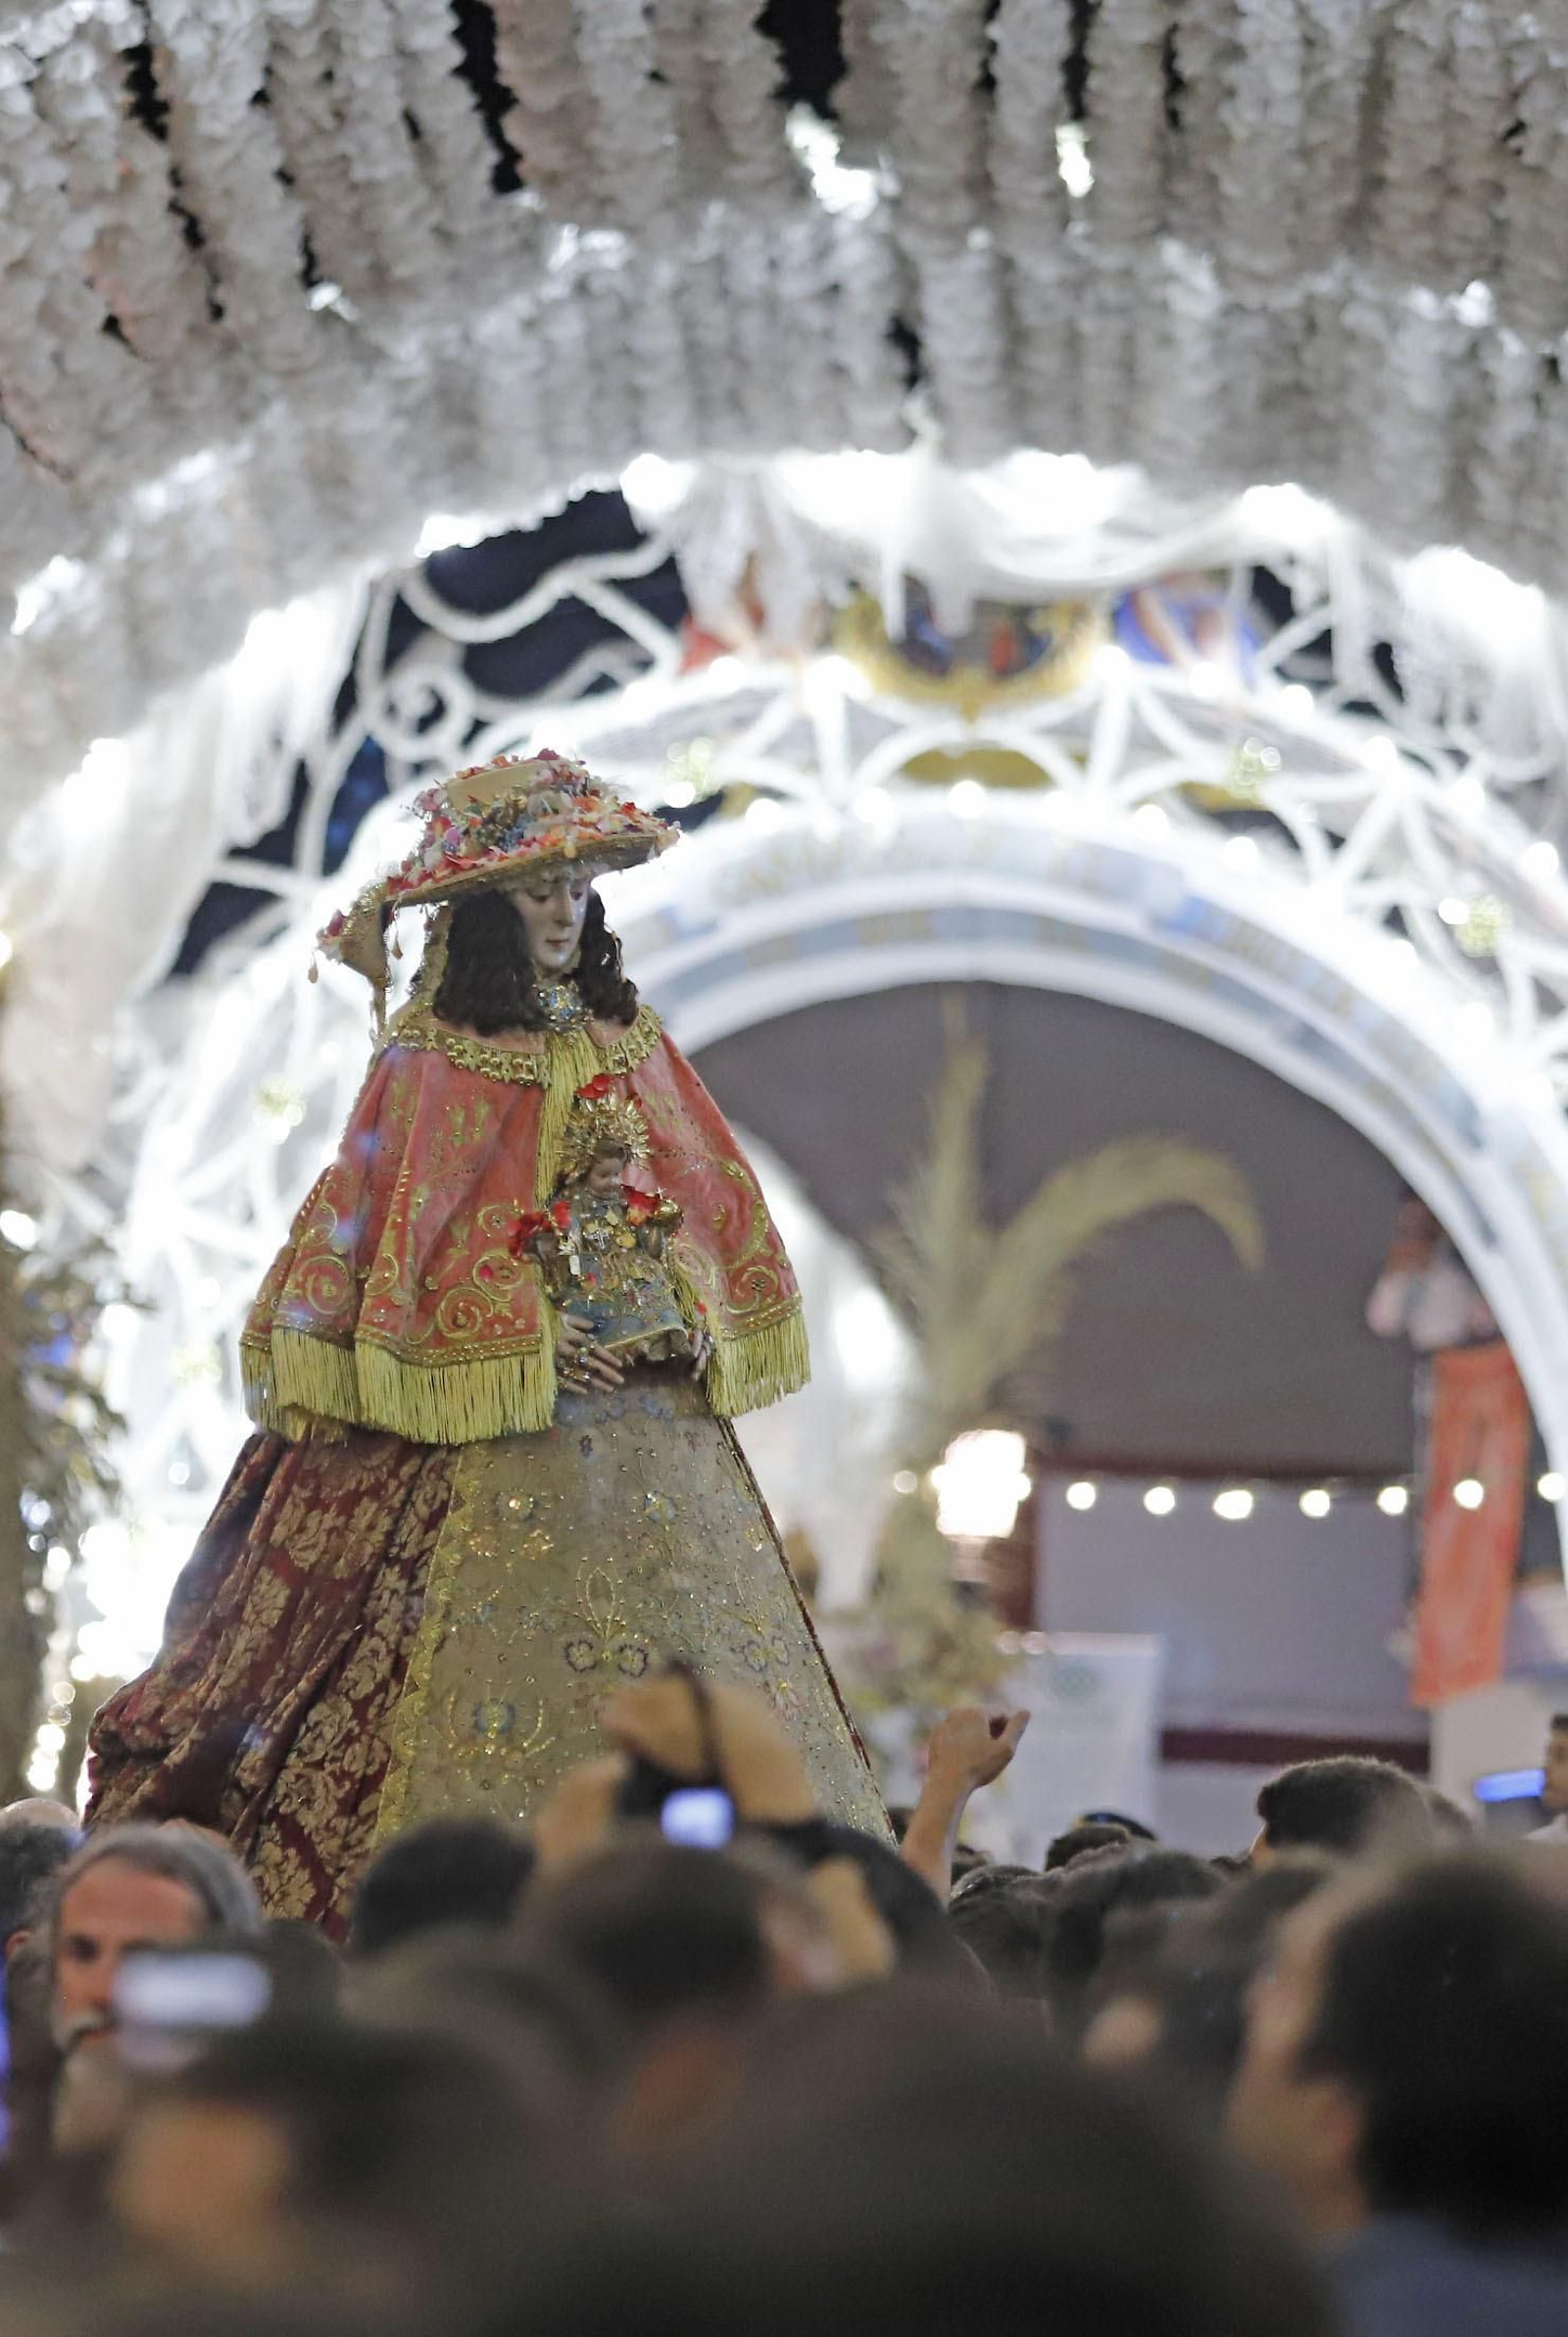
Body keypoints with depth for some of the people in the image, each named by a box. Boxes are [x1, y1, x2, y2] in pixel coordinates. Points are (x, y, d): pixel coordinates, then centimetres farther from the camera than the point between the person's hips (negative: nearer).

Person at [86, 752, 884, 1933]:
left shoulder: (632, 1045, 13)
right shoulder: (429, 1061, -3)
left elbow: (711, 1198, 18)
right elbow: (379, 1233, -8)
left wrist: (700, 1310, 0)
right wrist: (528, 1336, -14)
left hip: (650, 1421, 6)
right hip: (492, 1427, -5)